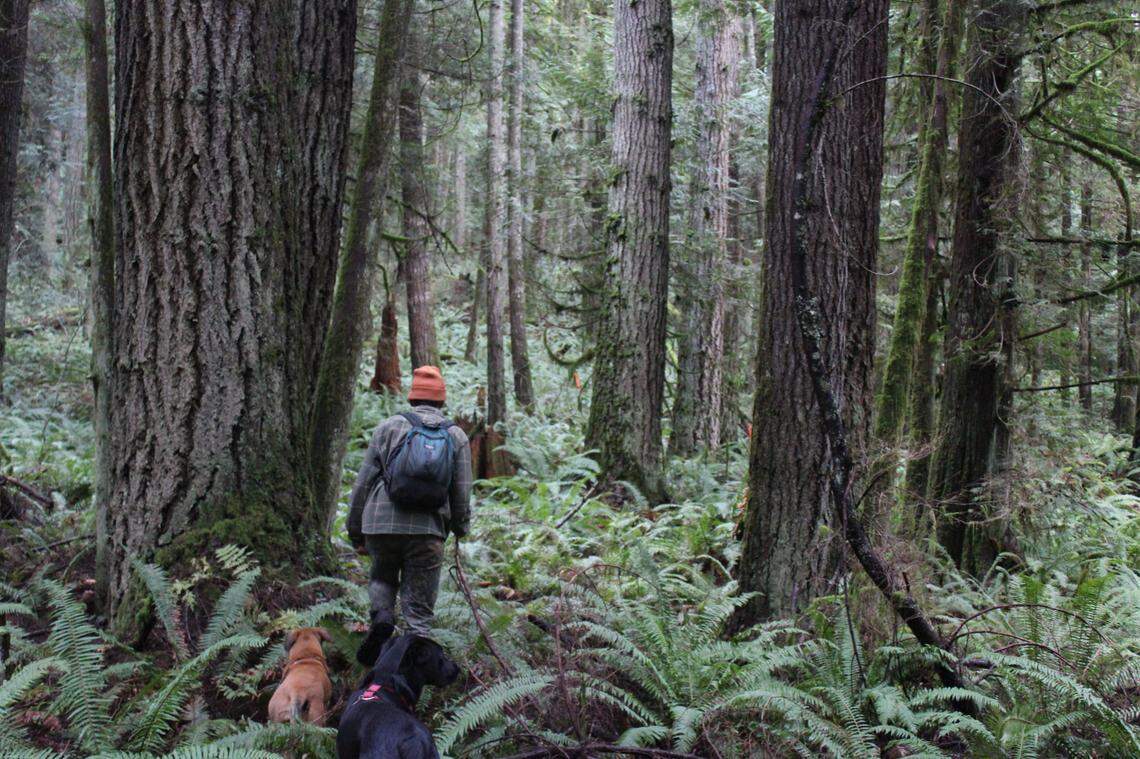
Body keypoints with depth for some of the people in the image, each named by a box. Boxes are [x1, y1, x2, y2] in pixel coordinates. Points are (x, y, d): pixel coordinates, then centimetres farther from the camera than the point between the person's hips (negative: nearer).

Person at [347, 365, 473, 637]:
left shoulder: (388, 427, 5)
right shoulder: (457, 436, 8)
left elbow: (363, 482, 5)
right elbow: (462, 493, 8)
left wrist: (355, 531, 13)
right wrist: (460, 528, 27)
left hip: (381, 524, 0)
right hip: (428, 531, 0)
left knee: (382, 580, 27)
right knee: (419, 610, 7)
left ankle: (381, 625, 6)